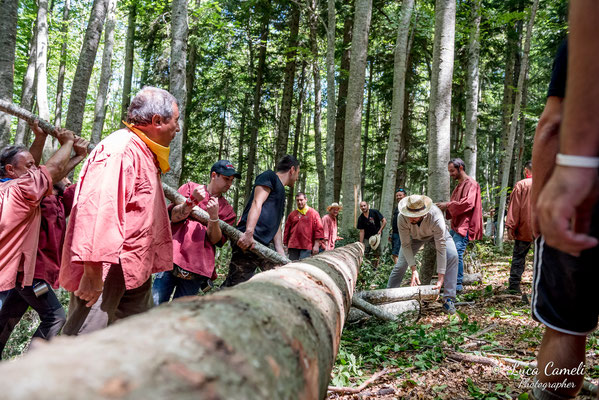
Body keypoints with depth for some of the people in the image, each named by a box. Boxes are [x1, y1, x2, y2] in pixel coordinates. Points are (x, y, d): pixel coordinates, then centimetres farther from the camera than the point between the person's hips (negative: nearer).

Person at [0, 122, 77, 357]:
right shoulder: (21, 188, -20)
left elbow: (32, 168, 18)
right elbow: (55, 168, -17)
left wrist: (40, 138, 12)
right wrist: (67, 142, -1)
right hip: (21, 266, -10)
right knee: (55, 317, -4)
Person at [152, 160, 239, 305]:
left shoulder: (227, 210, 13)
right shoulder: (190, 188, 12)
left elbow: (216, 240, 1)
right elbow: (174, 216, -1)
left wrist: (214, 217, -16)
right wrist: (192, 200, -18)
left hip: (198, 267, 1)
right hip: (173, 258, -1)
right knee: (155, 305, -8)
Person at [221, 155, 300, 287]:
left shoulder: (281, 193, 29)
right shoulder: (270, 176, 4)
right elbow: (257, 203, -11)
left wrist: (281, 255, 13)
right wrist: (249, 233, -24)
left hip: (263, 246, 9)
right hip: (247, 241, -9)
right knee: (235, 285, -12)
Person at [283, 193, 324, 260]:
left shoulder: (313, 213, 4)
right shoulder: (292, 214, 14)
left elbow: (318, 229, -1)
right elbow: (287, 230, 16)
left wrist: (316, 245, -8)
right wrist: (286, 245, 12)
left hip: (306, 247, -3)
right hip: (293, 246, 4)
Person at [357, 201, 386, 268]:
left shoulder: (374, 212, -9)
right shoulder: (360, 218, -3)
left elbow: (384, 221, -5)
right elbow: (362, 231, -2)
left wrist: (380, 230, -15)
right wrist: (361, 244, -6)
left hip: (376, 236, -2)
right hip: (367, 238, 2)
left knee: (376, 255, -1)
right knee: (364, 254, -7)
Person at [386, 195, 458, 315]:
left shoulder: (436, 217, -44)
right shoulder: (402, 217, -37)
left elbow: (441, 248, -38)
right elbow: (405, 245, -26)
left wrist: (441, 278, -37)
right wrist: (414, 270, -32)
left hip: (438, 233, -1)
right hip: (414, 236, 2)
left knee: (452, 256, -25)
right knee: (400, 265, -6)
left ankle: (449, 299, -17)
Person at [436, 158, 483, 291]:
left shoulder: (471, 184, -7)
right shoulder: (459, 185, 23)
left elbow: (468, 203, -21)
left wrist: (448, 205, -17)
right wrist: (445, 207, 8)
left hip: (464, 225, -10)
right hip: (456, 225, 10)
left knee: (456, 253, -14)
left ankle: (458, 284, -8)